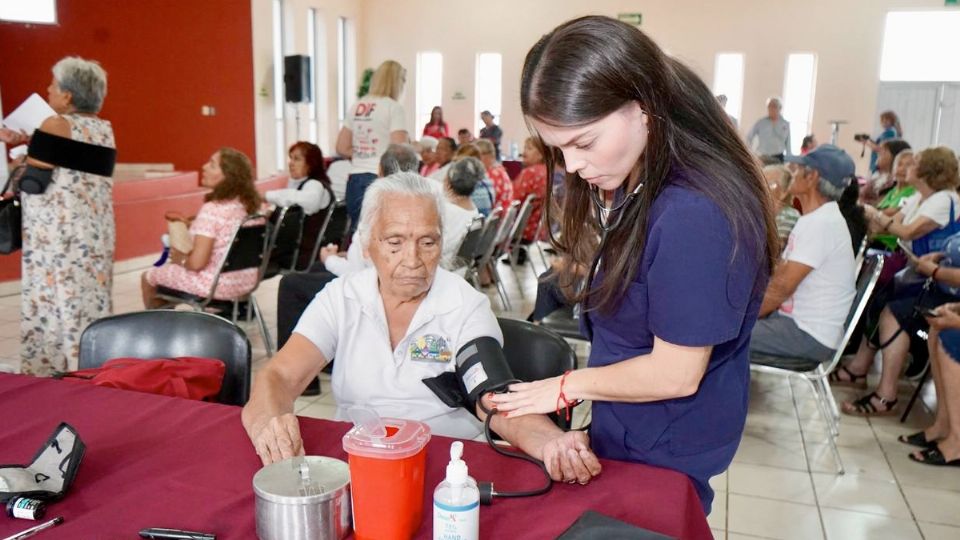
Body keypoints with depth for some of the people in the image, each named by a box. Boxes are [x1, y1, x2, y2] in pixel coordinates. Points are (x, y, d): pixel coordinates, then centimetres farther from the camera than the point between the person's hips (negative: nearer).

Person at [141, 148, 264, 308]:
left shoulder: (211, 210, -23)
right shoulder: (252, 204, -1)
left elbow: (197, 262, -26)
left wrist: (181, 259, -3)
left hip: (216, 284, -8)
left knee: (148, 277, 17)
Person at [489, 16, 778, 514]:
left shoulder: (693, 215, -32)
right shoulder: (635, 185, -1)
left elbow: (675, 374, -24)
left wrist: (569, 387, -13)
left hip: (662, 451, -9)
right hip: (624, 425, 9)